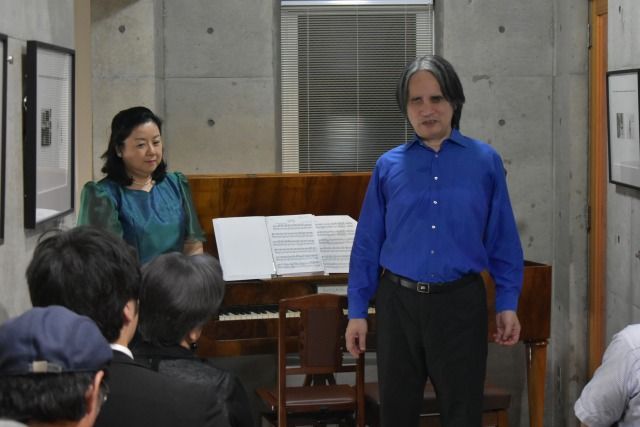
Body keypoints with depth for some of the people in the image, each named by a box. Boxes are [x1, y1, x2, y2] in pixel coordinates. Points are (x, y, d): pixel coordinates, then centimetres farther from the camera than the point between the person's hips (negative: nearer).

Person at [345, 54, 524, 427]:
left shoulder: (485, 161, 0)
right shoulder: (388, 166, 3)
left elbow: (503, 239, 2)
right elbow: (367, 243, 5)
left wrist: (507, 304, -3)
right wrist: (358, 311, 3)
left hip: (460, 302, -1)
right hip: (399, 301, 2)